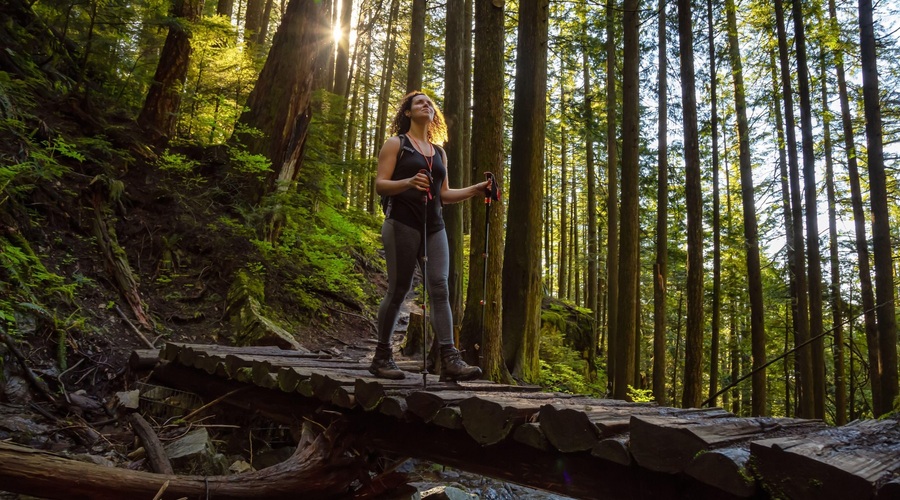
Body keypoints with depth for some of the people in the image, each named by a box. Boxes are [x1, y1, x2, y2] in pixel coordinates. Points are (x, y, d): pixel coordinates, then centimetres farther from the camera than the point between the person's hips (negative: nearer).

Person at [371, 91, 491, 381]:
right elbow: (380, 185, -3)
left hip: (433, 227, 5)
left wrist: (475, 190, 7)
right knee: (398, 290, -4)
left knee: (440, 288, -7)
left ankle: (449, 359, -13)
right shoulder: (396, 144, 6)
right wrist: (409, 182, -22)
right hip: (402, 224, -5)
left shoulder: (439, 152, 21)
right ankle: (382, 357, 8)